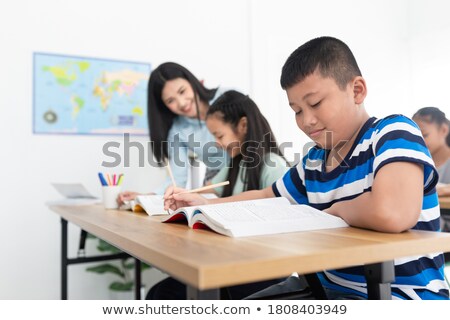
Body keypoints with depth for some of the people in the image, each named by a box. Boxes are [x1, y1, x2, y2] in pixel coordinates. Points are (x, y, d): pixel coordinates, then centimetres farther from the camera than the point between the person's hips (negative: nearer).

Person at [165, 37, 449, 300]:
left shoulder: (393, 132, -16)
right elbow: (266, 199, 21)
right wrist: (206, 204, 8)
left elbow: (390, 213, -36)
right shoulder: (314, 160, 6)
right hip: (330, 289, 7)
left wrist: (334, 210, -16)